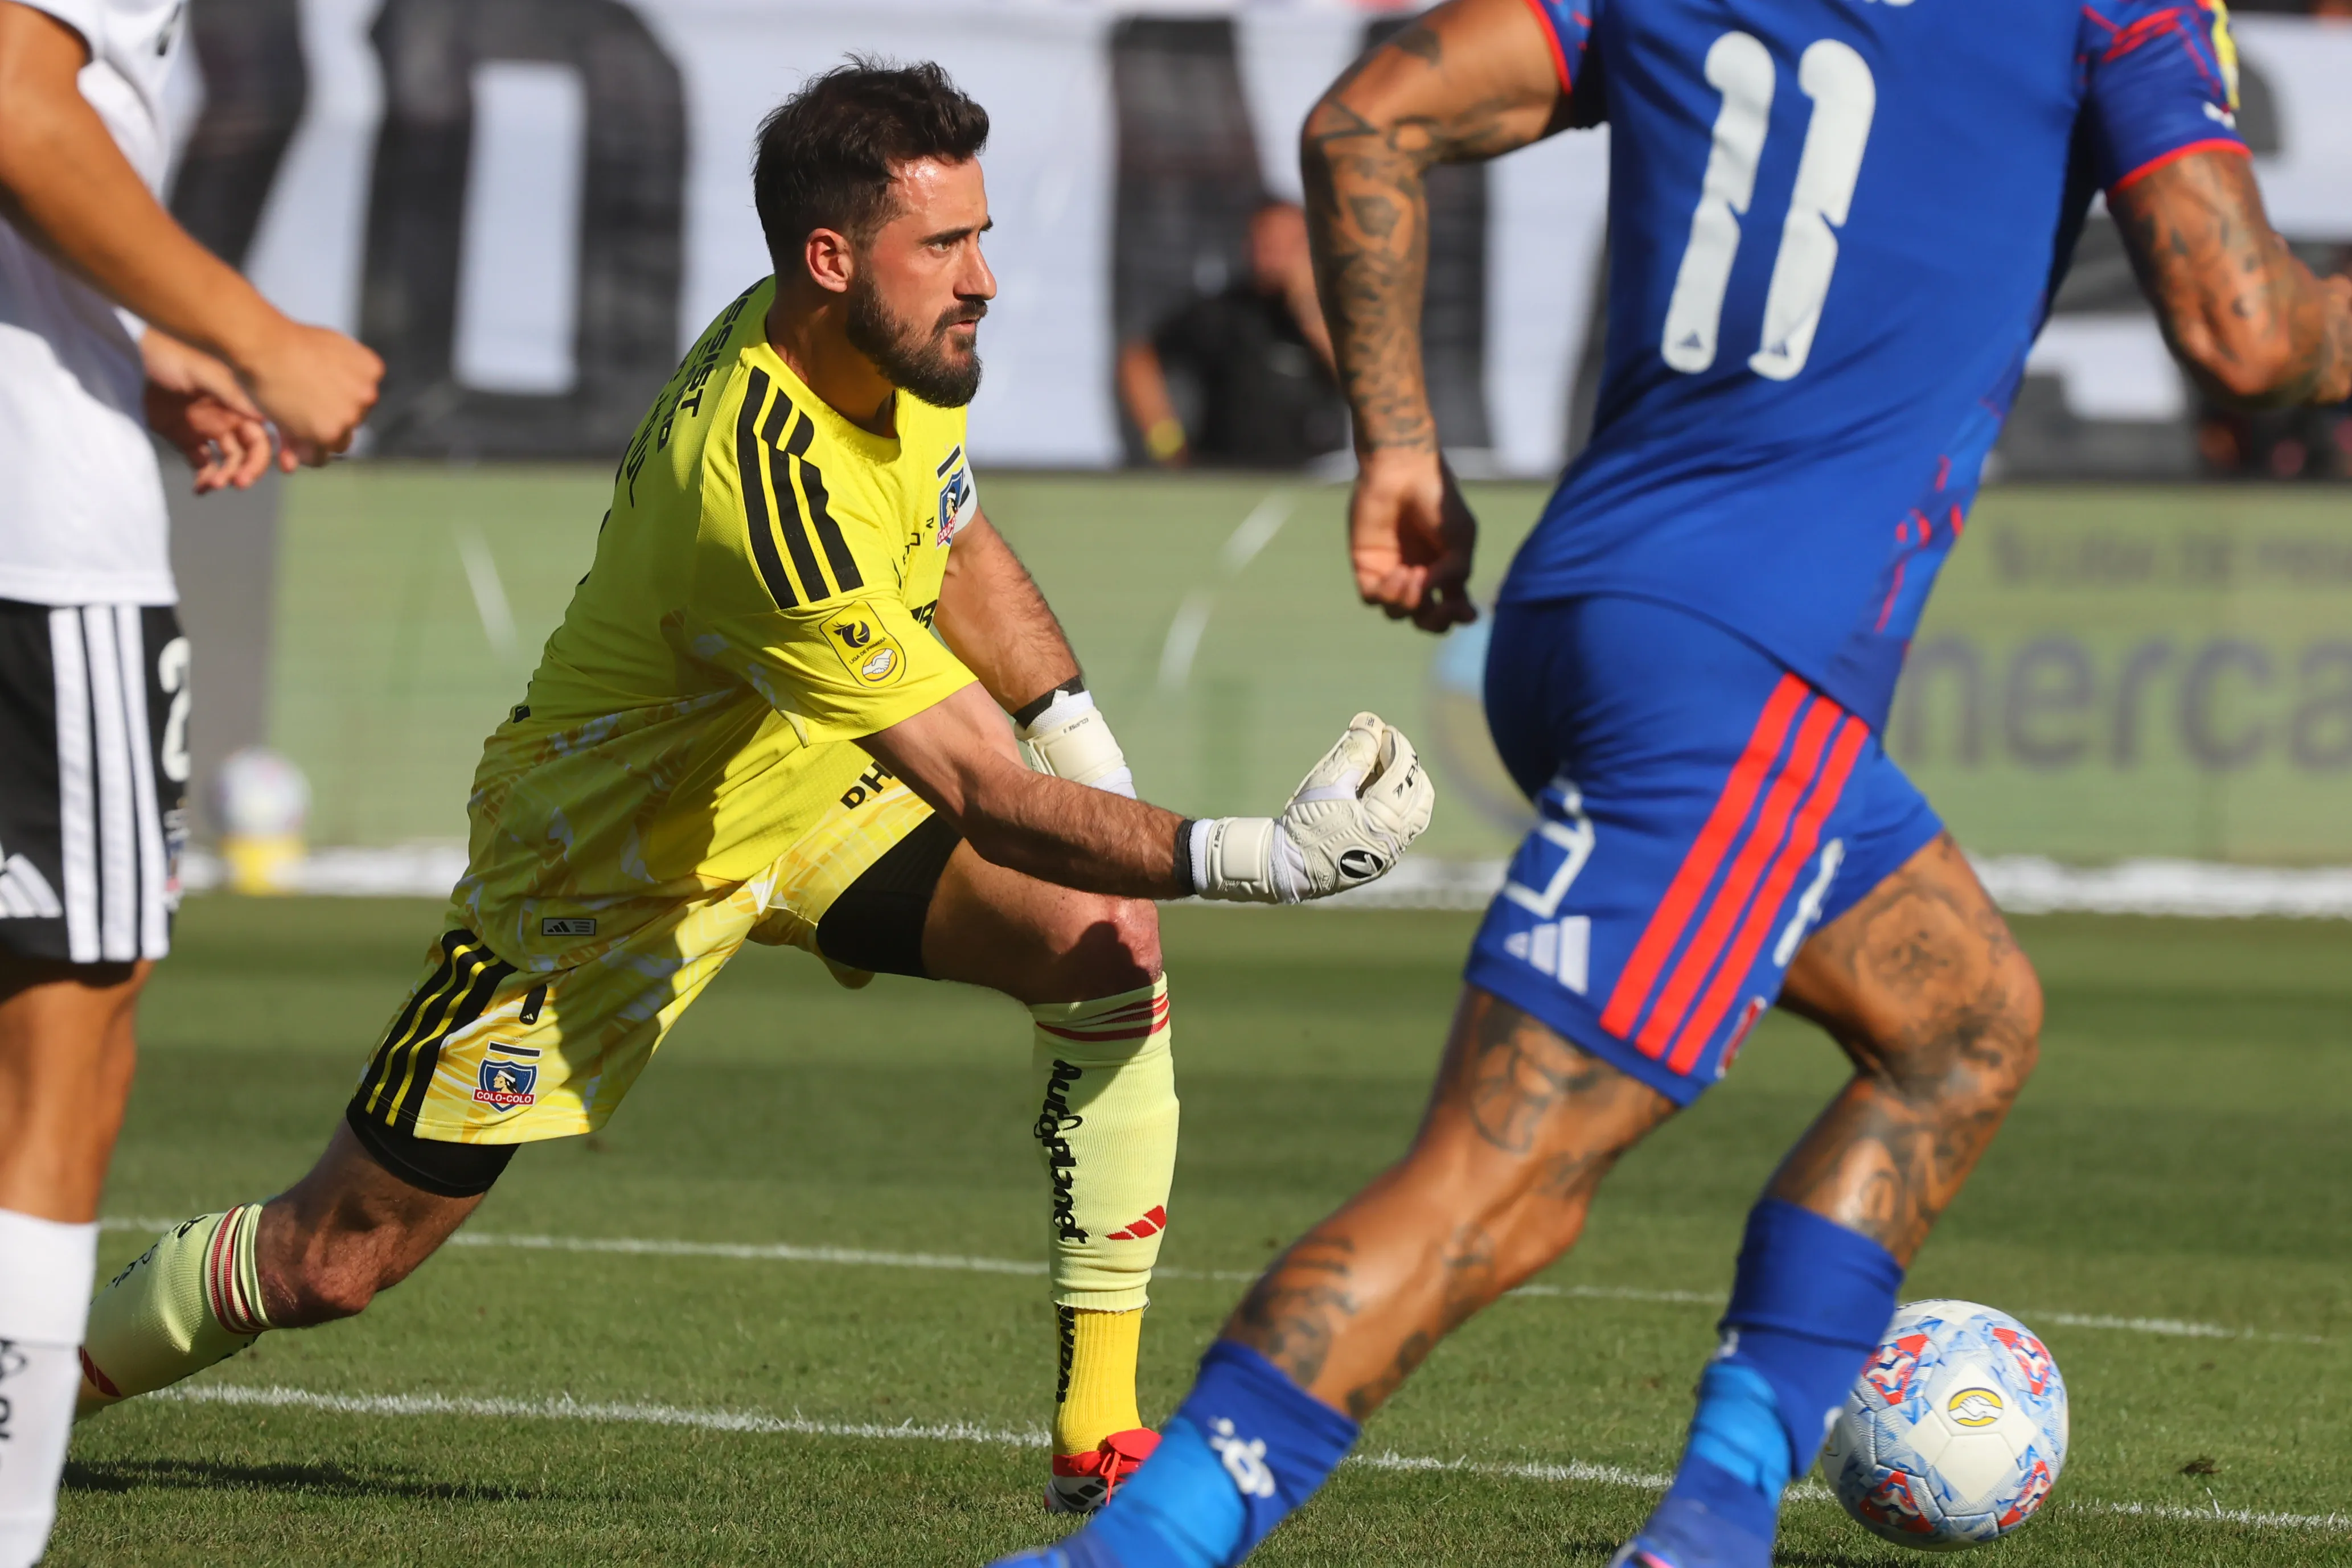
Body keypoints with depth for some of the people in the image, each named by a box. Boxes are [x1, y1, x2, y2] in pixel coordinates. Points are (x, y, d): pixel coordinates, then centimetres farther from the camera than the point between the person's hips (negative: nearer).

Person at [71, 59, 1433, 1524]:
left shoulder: (901, 355, -12)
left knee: (1108, 944, -14)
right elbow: (990, 802, -38)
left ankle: (1099, 1429, -9)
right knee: (337, 1257, -5)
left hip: (812, 790, 8)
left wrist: (1076, 718, 2)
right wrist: (1258, 857, -42)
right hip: (609, 862, -8)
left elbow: (956, 544, 13)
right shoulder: (768, 490, -39)